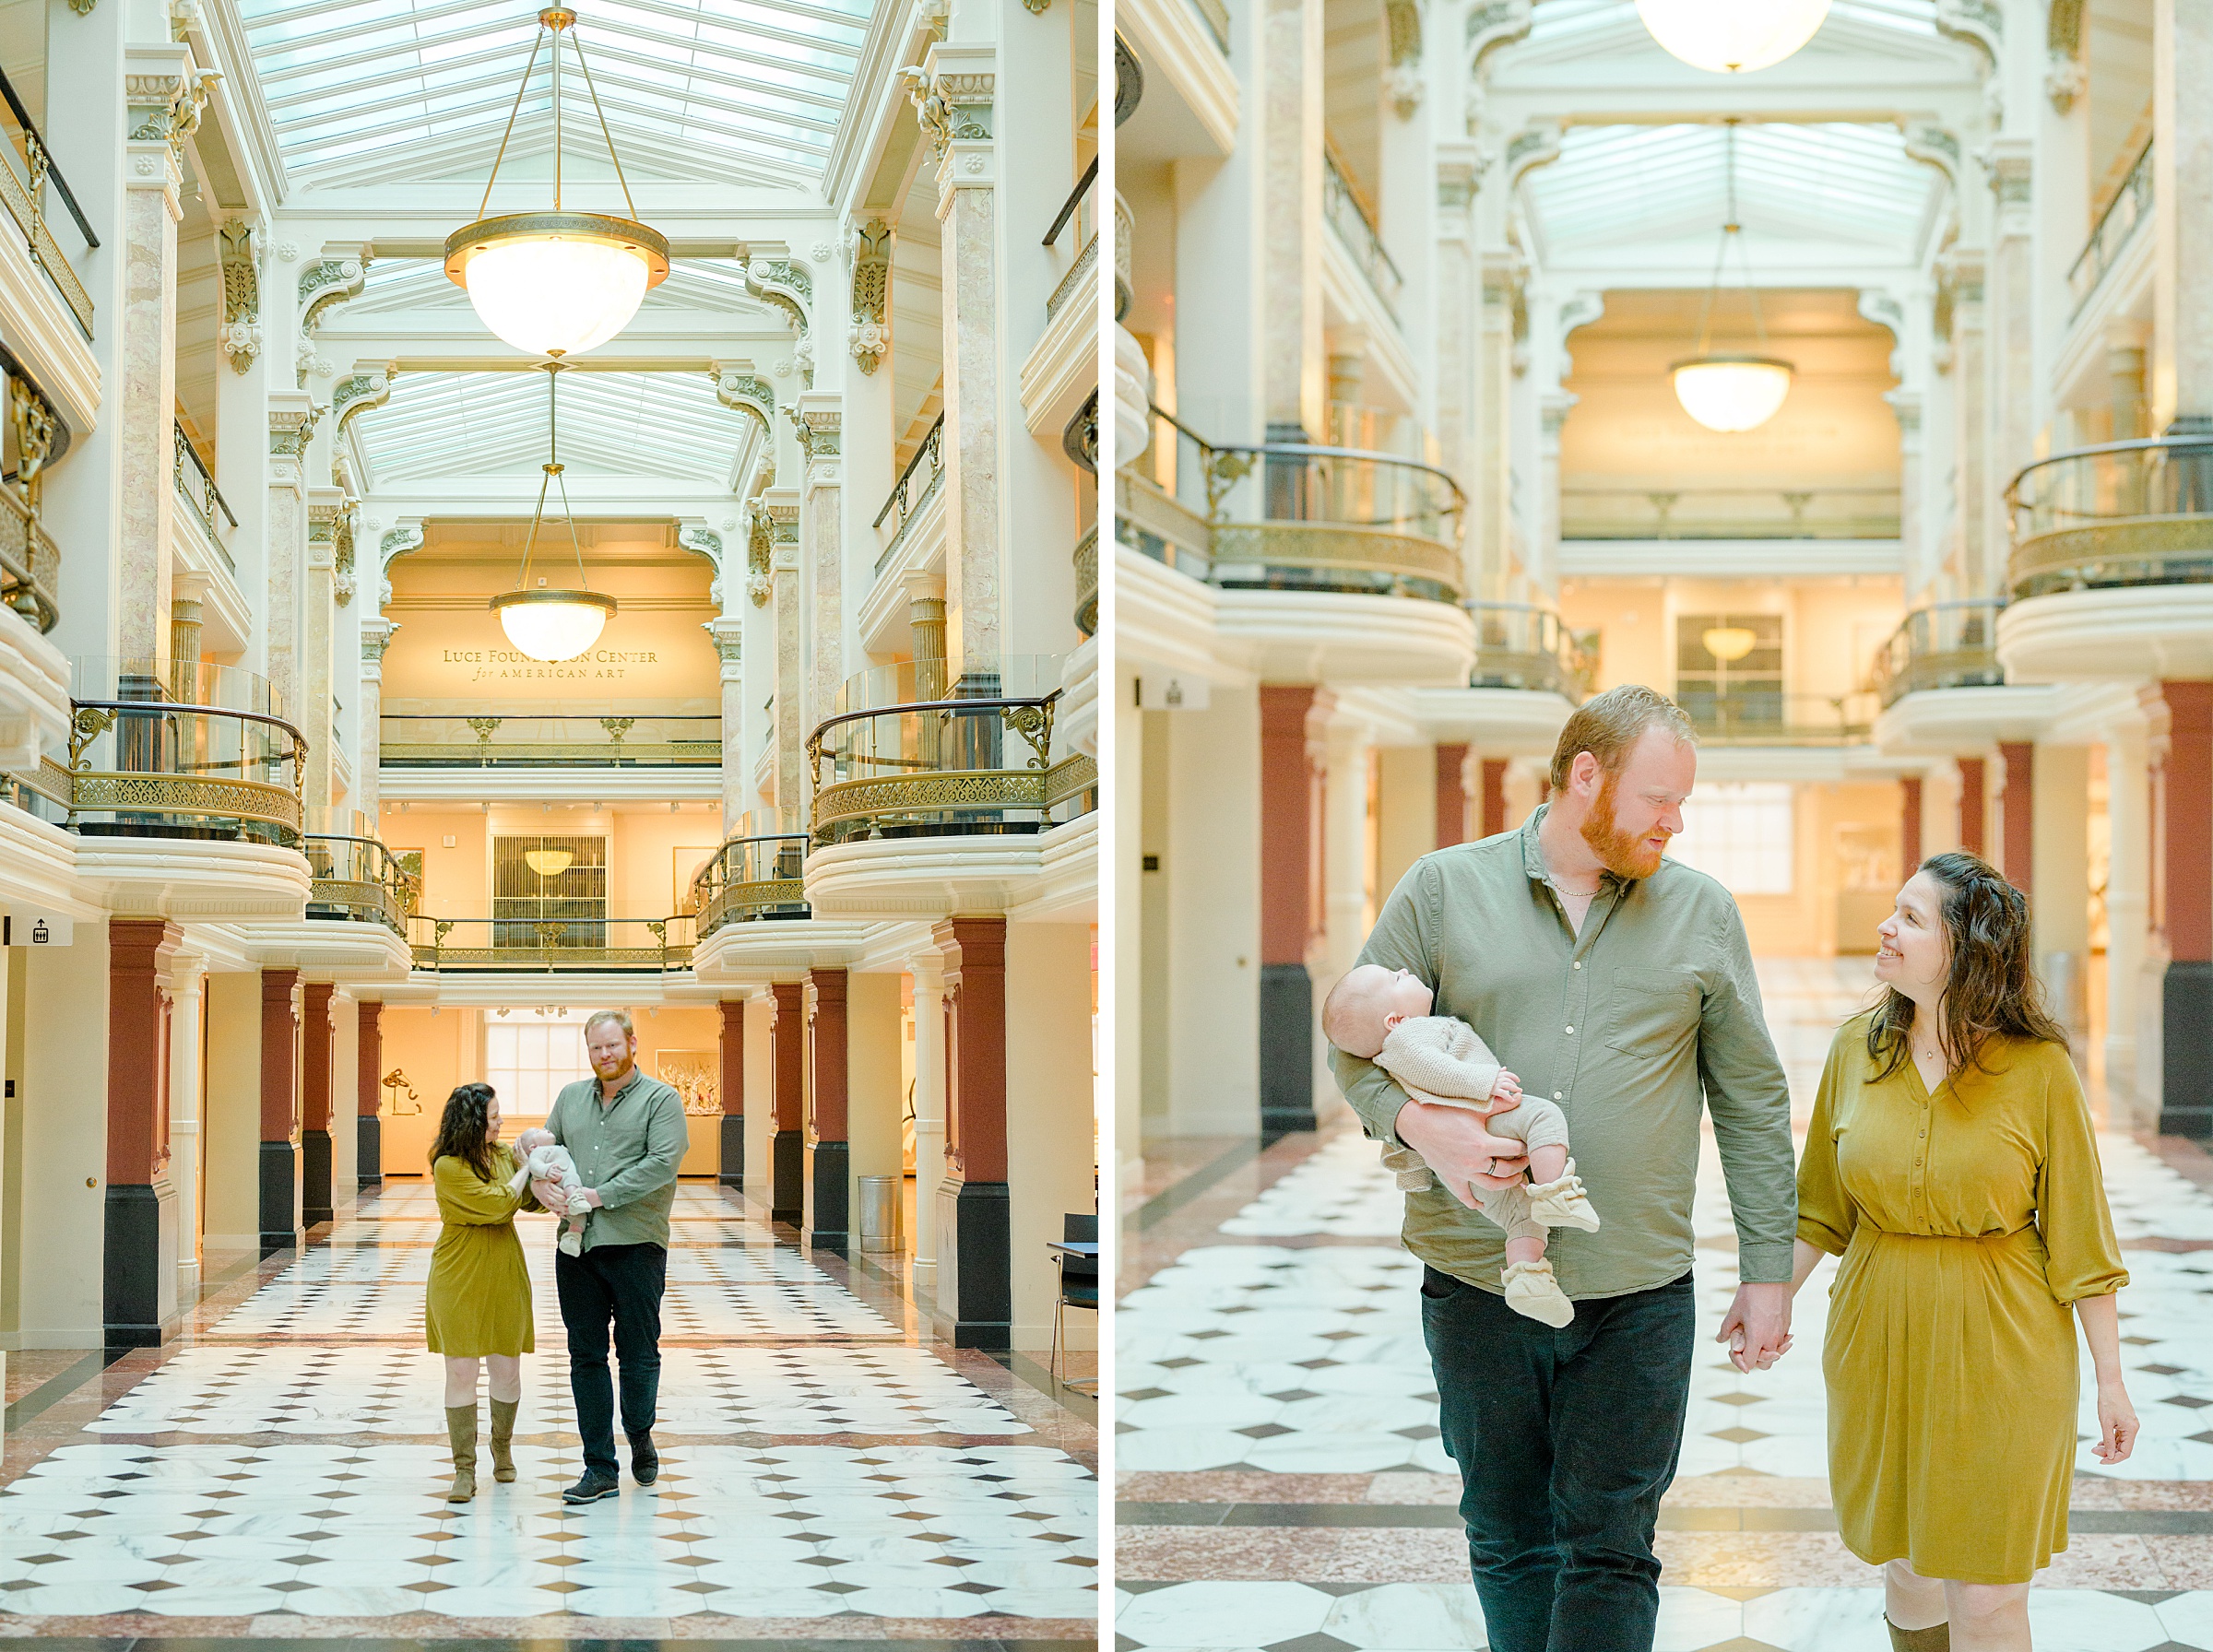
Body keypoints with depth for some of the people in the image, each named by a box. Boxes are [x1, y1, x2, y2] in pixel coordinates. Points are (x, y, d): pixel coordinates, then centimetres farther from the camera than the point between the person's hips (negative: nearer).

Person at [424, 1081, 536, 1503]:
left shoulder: (503, 1154, 6)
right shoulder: (448, 1167, -14)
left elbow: (530, 1201, 14)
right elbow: (497, 1204, -20)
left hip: (504, 1276, 5)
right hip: (459, 1278, -5)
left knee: (507, 1368, 7)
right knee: (461, 1370, -3)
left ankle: (502, 1447, 30)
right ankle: (464, 1470, 4)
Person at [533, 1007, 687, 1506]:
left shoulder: (660, 1099, -2)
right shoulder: (571, 1097, 15)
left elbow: (662, 1162, -13)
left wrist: (599, 1196, -17)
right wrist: (539, 1182, -6)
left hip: (635, 1244, -4)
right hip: (577, 1246, 4)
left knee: (639, 1352, 2)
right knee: (586, 1356, 5)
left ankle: (640, 1435, 28)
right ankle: (600, 1469, 11)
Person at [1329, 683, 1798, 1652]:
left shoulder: (1702, 912, 6)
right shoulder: (1444, 890, 2)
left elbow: (1752, 1100, 9)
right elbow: (1357, 1040, 7)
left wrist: (1767, 1272, 7)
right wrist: (1418, 1122, -14)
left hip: (1636, 1295, 0)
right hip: (1476, 1282, 0)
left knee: (1610, 1552, 2)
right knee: (1508, 1540, 13)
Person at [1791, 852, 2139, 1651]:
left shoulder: (2039, 1068, -10)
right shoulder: (1858, 1047, 0)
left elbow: (2079, 1235, -6)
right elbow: (1820, 1207, 12)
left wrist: (2111, 1379, -4)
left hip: (1999, 1346, -3)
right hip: (1878, 1340, 4)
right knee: (1905, 1564, 14)